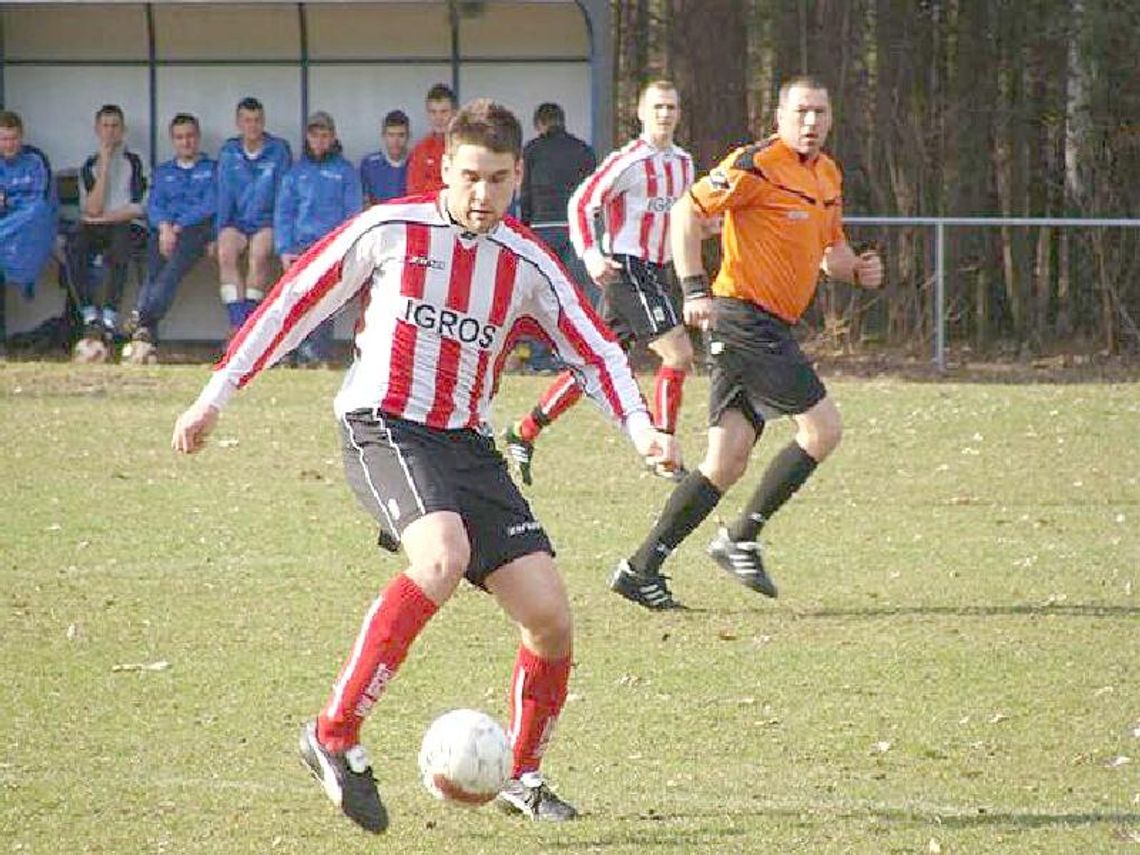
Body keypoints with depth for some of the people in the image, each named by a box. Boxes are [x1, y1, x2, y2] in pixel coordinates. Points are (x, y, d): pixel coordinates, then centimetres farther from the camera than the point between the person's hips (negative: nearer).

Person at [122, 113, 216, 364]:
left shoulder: (212, 168, 19)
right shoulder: (163, 172, 31)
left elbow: (211, 205, 4)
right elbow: (154, 206, 16)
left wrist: (178, 227, -8)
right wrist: (164, 226, -7)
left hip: (197, 228, -3)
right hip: (165, 228, 3)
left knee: (173, 268, -33)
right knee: (153, 272, -26)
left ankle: (141, 320, -53)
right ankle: (148, 339, -43)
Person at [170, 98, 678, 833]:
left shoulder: (527, 264, 4)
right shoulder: (389, 230, -5)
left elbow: (594, 350, 10)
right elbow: (296, 300, 3)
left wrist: (641, 428, -9)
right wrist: (216, 397, 4)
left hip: (467, 443, 5)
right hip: (384, 426, -5)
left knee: (550, 617, -4)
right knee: (444, 555, -35)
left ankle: (522, 775, 21)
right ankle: (336, 734, -28)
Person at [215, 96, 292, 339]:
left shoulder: (279, 150, 3)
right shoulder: (228, 153, 10)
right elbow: (224, 196, 9)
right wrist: (220, 232, -1)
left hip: (267, 221, -2)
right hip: (236, 221, 2)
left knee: (259, 254, -32)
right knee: (226, 252, -29)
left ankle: (249, 319, -26)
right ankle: (238, 321, -34)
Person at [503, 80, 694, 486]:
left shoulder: (683, 161, 13)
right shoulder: (628, 161, -13)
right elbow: (581, 202, -14)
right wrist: (590, 255, -25)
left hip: (655, 269, 8)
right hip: (626, 267, -8)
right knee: (678, 351, -13)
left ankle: (525, 432, 16)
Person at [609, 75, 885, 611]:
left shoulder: (828, 176, 17)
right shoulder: (758, 164, -11)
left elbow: (829, 249, 29)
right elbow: (688, 210, -14)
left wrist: (856, 269, 6)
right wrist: (695, 289, -23)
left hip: (772, 327, 9)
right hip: (744, 318, -9)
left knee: (726, 463, 4)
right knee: (823, 429, -10)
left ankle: (641, 569, 5)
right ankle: (740, 540, -2)